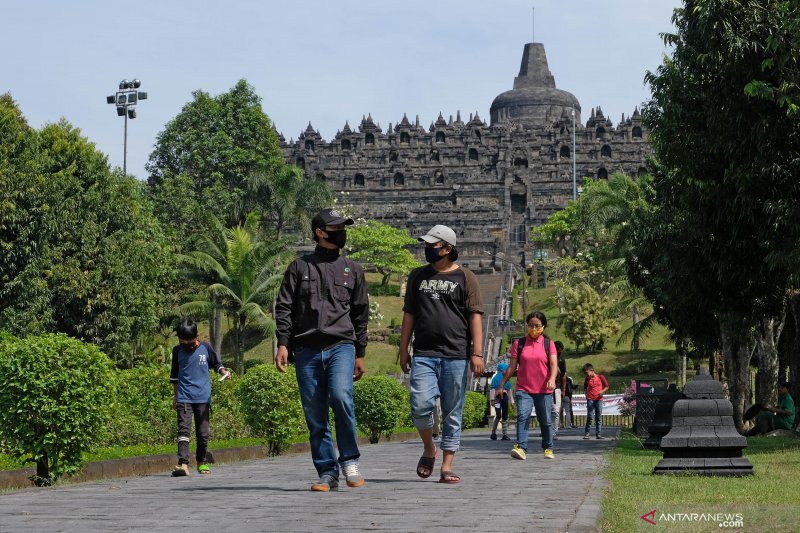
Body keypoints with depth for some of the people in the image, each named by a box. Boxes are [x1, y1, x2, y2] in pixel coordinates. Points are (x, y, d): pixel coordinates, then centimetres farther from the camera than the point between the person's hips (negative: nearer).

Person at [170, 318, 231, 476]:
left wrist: (223, 372, -8)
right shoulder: (177, 351, 4)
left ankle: (201, 462, 26)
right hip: (184, 397, 0)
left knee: (203, 432, 7)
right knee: (183, 430, -14)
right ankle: (183, 464, -24)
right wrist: (175, 395, 18)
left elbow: (216, 363, 13)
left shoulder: (205, 348, 0)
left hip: (203, 397, 0)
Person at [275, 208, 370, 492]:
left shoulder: (352, 269, 15)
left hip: (341, 346, 0)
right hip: (306, 351, 1)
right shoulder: (299, 267, 10)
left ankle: (350, 460, -9)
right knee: (315, 415, 0)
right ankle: (327, 473, 7)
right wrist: (283, 344, -6)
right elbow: (284, 307, 6)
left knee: (341, 396, -24)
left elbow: (360, 314, 17)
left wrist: (360, 354, 14)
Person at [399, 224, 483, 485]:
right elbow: (409, 315, 18)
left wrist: (477, 353, -8)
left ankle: (447, 467, 7)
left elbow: (475, 317, 0)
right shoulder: (418, 276, 15)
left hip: (456, 355, -2)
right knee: (421, 405, -15)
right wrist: (403, 350, 13)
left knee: (452, 414, 1)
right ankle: (428, 449, 11)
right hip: (424, 354, 2)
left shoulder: (465, 278, 5)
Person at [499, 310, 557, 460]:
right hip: (524, 389, -1)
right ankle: (521, 448, -28)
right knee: (523, 416, -19)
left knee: (546, 421, 9)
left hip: (544, 390, 1)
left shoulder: (548, 344, 4)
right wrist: (502, 385, 5)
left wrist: (552, 380, -27)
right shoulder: (519, 344, 5)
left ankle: (548, 448, 25)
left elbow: (554, 364, -8)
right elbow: (512, 366, 7)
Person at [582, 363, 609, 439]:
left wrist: (602, 391, -10)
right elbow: (585, 388, 23)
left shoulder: (600, 377, 1)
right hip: (590, 399, 0)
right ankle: (587, 433, -3)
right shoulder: (587, 379, 7)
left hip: (599, 399, 0)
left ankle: (598, 434, 7)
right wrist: (586, 393, 6)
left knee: (599, 417, 2)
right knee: (589, 416, -7)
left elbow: (606, 386, 7)